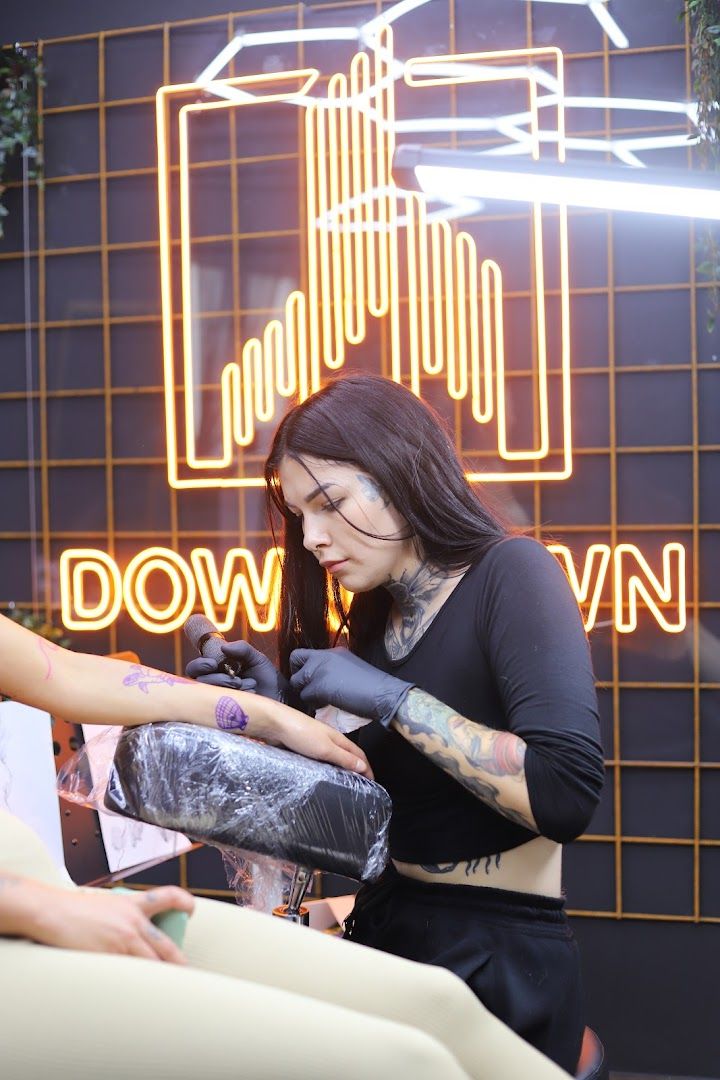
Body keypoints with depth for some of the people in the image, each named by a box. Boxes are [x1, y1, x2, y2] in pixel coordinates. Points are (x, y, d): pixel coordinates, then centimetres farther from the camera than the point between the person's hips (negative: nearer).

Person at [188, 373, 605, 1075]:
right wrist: (283, 713, -3)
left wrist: (393, 699, -21)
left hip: (500, 963, -6)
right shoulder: (371, 623, 9)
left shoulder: (509, 574, -11)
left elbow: (565, 795, -23)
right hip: (383, 935, 6)